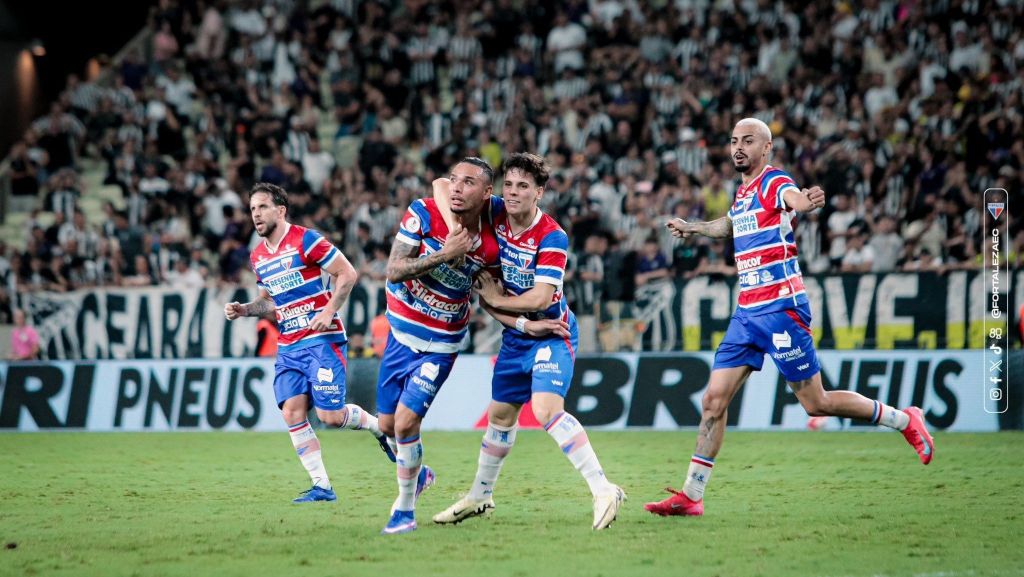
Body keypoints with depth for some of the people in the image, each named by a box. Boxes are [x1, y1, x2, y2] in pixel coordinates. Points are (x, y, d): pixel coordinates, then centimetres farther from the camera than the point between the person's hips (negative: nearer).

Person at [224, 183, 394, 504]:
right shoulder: (258, 257, 12)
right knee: (292, 413, -7)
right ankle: (322, 486, -2)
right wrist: (244, 310, 8)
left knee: (331, 416, -12)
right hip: (288, 346, 7)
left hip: (322, 339, -7)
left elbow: (347, 273, -9)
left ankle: (378, 426, 19)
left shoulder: (305, 240, -9)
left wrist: (329, 311, -17)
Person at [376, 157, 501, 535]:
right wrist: (445, 255, -31)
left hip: (440, 345, -2)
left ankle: (405, 510, 5)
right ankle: (417, 473, 42)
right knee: (388, 425, 10)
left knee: (405, 422, -14)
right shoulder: (423, 214, -16)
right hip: (401, 333, 2)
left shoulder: (489, 246, -15)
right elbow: (394, 270, -22)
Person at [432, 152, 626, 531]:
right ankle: (480, 496, 36)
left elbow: (540, 298, -28)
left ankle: (604, 491, -29)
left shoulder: (552, 238, -22)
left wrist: (496, 299, -12)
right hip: (516, 337, 7)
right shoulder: (494, 214, -7)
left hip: (551, 333, -7)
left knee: (547, 410, -26)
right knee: (500, 415, 18)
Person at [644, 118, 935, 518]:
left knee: (816, 404, -3)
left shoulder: (775, 183, -10)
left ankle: (904, 420, 16)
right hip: (747, 312, 8)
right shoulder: (742, 193, 15)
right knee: (714, 400, 0)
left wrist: (805, 203, -59)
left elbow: (794, 198, -37)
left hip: (780, 308, -8)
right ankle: (691, 496, 2)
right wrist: (691, 228, 51)